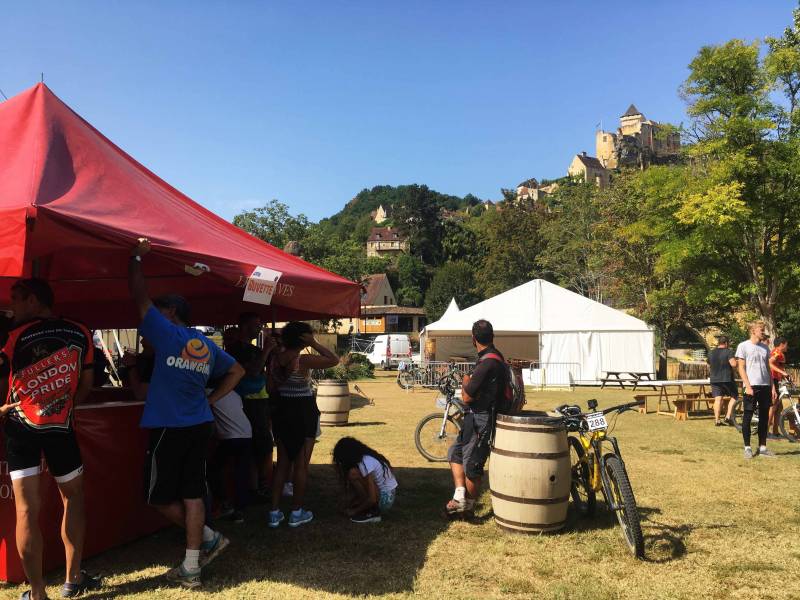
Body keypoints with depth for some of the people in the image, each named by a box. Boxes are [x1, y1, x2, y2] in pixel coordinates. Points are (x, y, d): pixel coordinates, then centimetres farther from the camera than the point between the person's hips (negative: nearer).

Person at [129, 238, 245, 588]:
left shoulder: (167, 334, -7)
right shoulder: (208, 345, 11)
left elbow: (140, 297, -6)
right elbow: (237, 371, 20)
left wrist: (136, 258, 3)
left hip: (169, 428, -6)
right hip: (201, 426, 7)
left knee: (159, 496, 9)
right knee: (192, 493, 8)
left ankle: (209, 537, 13)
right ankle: (191, 568, 11)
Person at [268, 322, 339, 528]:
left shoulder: (275, 359, -2)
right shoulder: (303, 361, -18)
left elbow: (271, 388, 4)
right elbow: (334, 360, -12)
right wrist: (314, 344, -13)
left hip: (281, 411, 6)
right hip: (304, 412, -5)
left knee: (282, 462, 14)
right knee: (301, 464, 6)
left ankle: (275, 513, 15)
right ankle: (296, 513, 13)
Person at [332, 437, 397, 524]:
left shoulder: (365, 464, -23)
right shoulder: (366, 457, 5)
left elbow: (372, 499, -24)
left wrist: (355, 511, -11)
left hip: (385, 500, -9)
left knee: (353, 474, -21)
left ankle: (372, 514, -13)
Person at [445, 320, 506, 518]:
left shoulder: (487, 363, -24)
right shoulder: (496, 357, 8)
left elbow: (467, 397, -20)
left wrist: (465, 381, -3)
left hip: (481, 421, -10)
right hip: (476, 417, 10)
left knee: (471, 464, 4)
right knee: (455, 452, 16)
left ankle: (468, 507, 19)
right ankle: (460, 498, 13)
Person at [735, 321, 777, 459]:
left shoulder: (765, 347, 13)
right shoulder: (743, 346, -3)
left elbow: (768, 368, 15)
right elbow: (741, 368, -6)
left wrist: (772, 387, 8)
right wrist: (748, 386, -14)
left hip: (765, 386, 5)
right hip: (751, 386, -5)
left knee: (764, 418, 8)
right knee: (747, 417, -2)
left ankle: (762, 447, 16)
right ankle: (747, 448, 5)